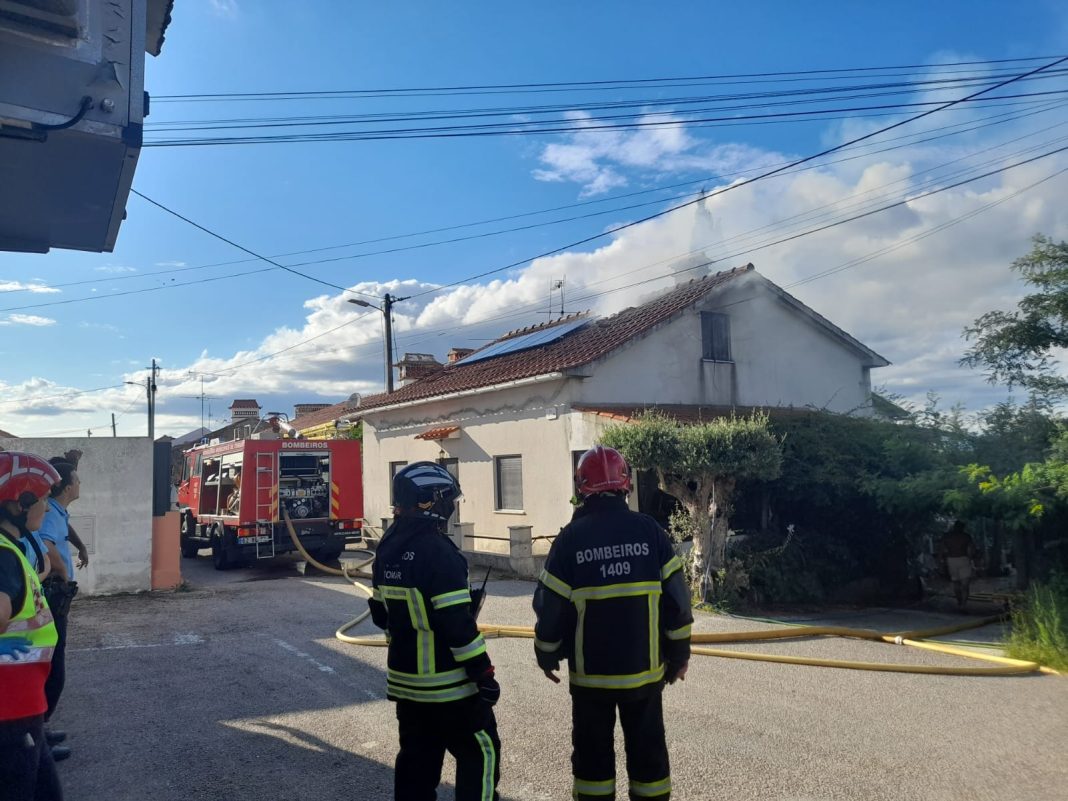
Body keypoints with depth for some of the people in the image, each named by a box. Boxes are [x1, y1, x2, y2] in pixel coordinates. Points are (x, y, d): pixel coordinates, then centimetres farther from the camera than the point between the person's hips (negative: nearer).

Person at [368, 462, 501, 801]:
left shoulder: (388, 550, 4)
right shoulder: (438, 551, -22)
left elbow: (381, 614, 13)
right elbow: (458, 624, -23)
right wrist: (484, 673, -15)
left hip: (405, 680, 8)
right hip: (448, 684, -8)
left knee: (417, 757, 18)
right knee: (482, 751, 6)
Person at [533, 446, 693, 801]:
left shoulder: (571, 536, -11)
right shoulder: (649, 530, -7)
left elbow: (551, 605, -7)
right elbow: (676, 599, -5)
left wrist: (547, 655, 8)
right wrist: (679, 653, 7)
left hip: (591, 672, -1)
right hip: (644, 669, 1)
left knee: (593, 753, 14)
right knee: (648, 750, 16)